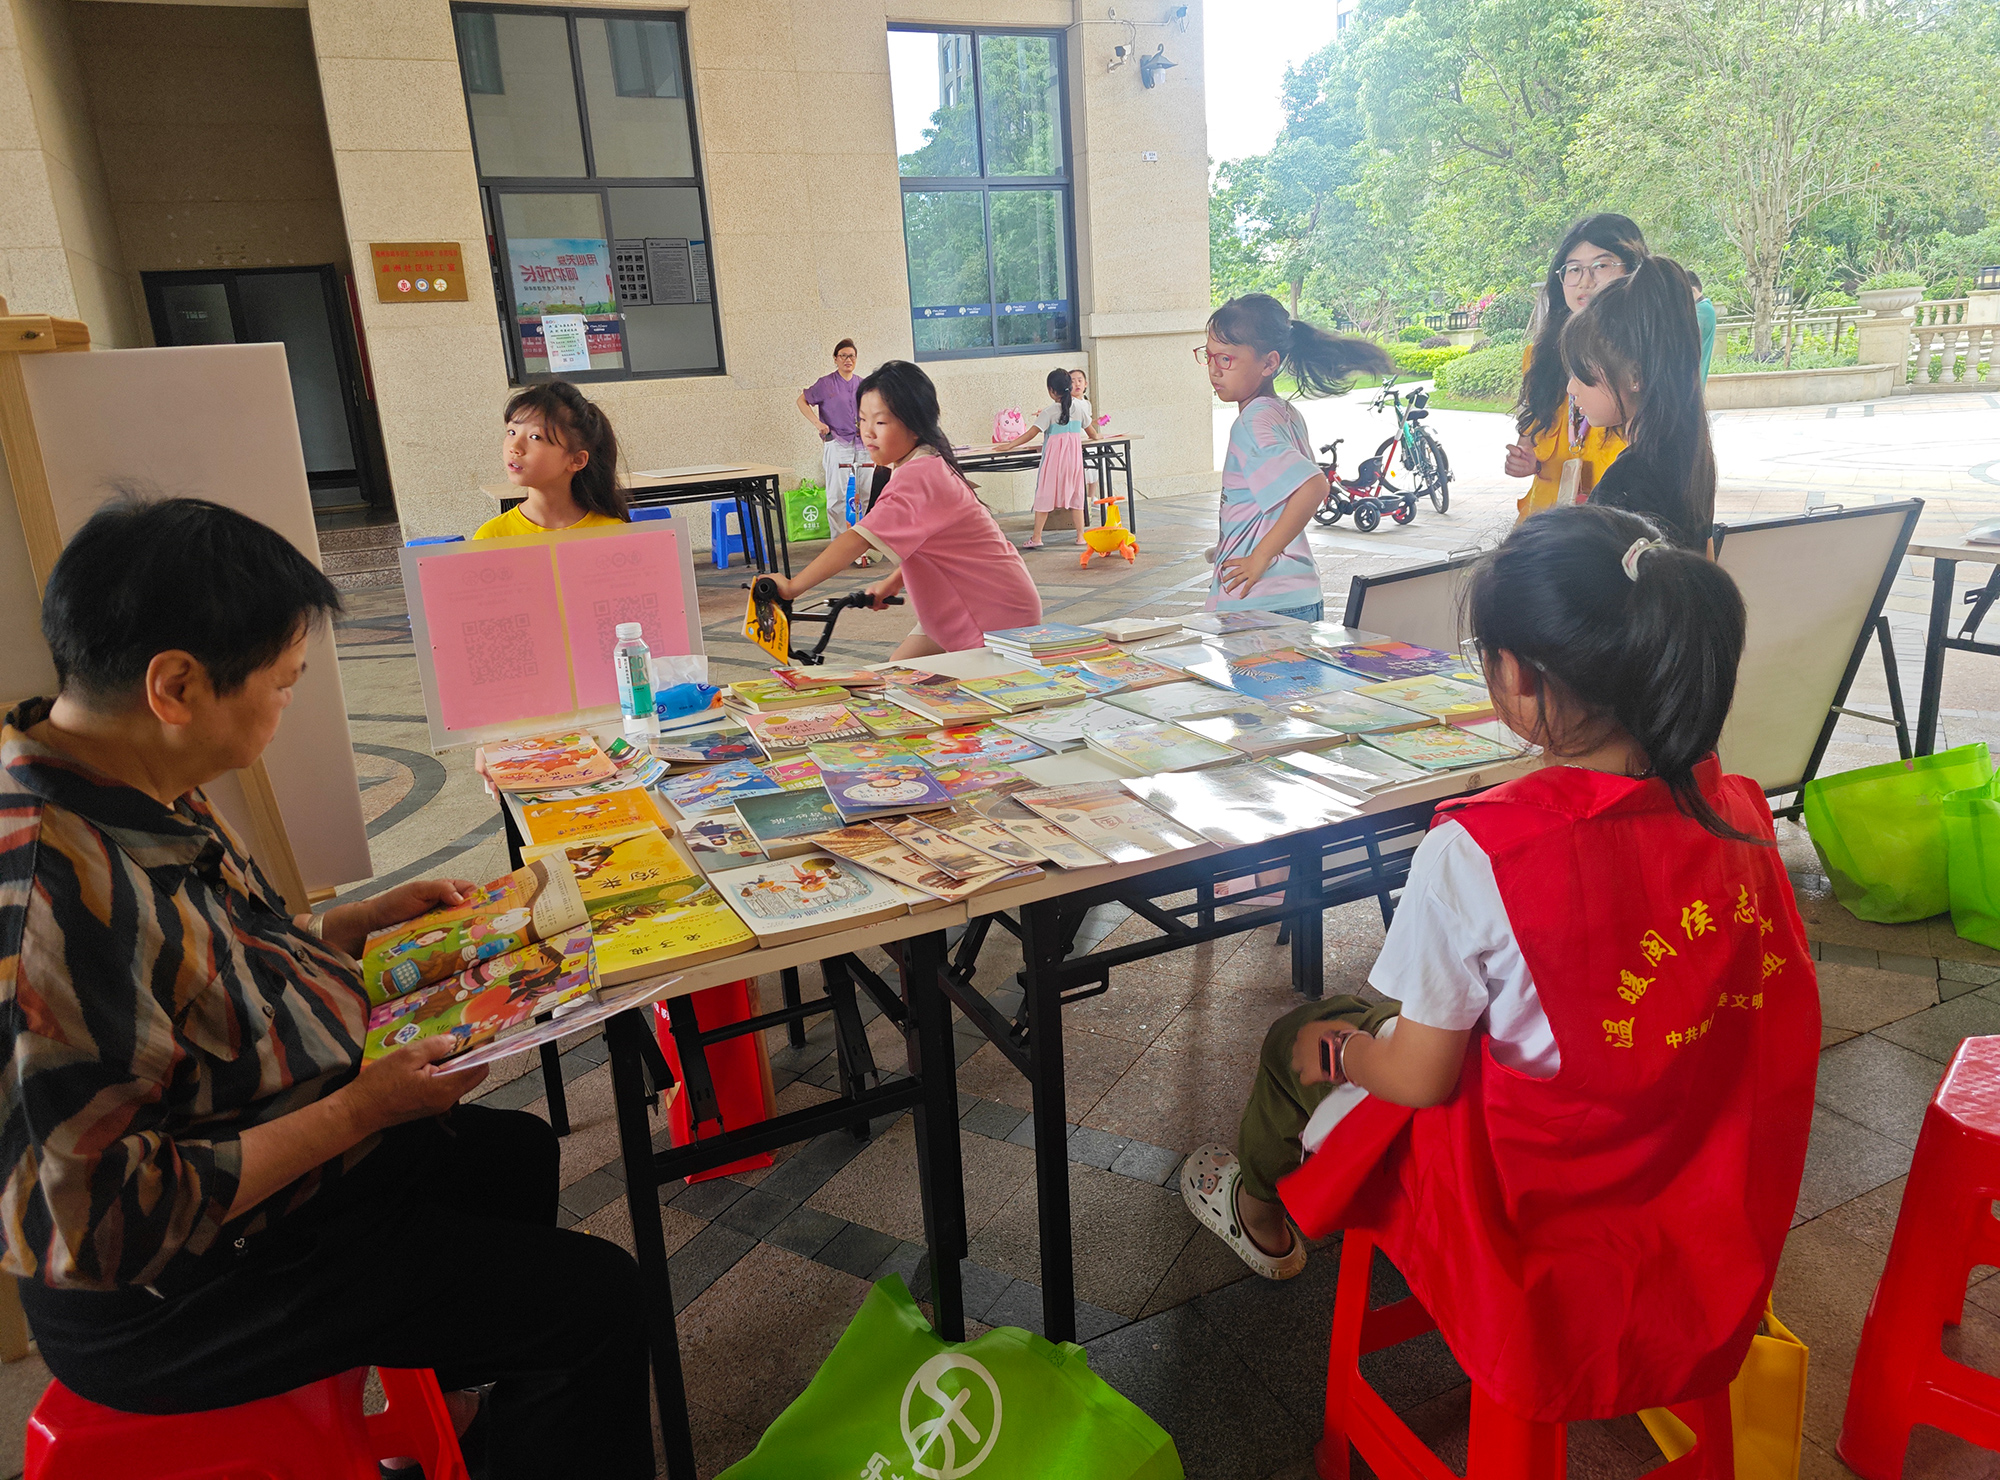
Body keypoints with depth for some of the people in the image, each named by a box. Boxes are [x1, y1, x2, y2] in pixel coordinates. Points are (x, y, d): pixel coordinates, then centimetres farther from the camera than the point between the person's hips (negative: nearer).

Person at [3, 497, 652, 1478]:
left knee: (514, 1149, 26)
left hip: (248, 1160, 10)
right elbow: (113, 1223, -32)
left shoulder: (129, 796, -4)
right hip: (167, 1296, -10)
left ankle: (449, 1399, 44)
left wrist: (368, 919, 7)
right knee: (594, 1297, -10)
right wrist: (357, 1111, -25)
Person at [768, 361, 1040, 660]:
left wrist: (793, 586, -38)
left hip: (1001, 613, -10)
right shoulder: (929, 466, 6)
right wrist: (891, 583, 6)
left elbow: (859, 539, -36)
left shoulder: (917, 477, -27)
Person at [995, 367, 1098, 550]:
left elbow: (1032, 433, -12)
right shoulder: (1080, 406, 5)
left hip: (1054, 456, -4)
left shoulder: (1049, 411, -8)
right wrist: (1095, 437, 41)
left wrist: (1010, 445, -10)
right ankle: (1080, 535, 10)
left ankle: (1036, 537, -1)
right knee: (1075, 494, 12)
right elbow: (1090, 430, 18)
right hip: (1074, 454, 4)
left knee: (1045, 494, 0)